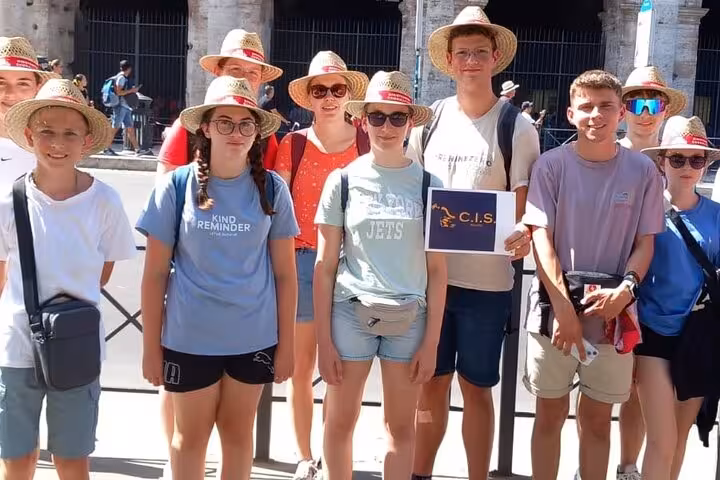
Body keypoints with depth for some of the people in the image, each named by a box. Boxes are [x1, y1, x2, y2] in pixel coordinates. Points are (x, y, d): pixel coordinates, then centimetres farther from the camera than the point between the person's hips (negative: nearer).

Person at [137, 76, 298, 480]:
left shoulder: (272, 189, -3)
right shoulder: (177, 186, -6)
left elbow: (285, 273, 1)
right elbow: (156, 273, -3)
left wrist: (286, 344, 0)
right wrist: (151, 346, -2)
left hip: (254, 337, 1)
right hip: (189, 337, -1)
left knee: (238, 432, 17)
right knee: (191, 435, 15)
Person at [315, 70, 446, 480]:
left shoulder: (428, 185, 2)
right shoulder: (343, 180, 0)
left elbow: (437, 270, 3)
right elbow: (325, 266, 2)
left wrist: (431, 340, -1)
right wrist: (324, 339, -2)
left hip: (410, 317, 1)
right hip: (350, 312, 0)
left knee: (402, 427, 12)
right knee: (340, 423, 9)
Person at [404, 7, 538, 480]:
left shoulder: (516, 127, -3)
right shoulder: (430, 119, 6)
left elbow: (526, 205, -3)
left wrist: (522, 236, -25)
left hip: (486, 280, -3)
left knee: (476, 387, 9)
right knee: (430, 384, 13)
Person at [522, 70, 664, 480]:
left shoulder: (643, 170, 1)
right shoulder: (552, 164, -3)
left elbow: (645, 243, 5)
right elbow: (541, 238, -6)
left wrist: (624, 291, -13)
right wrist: (563, 307, -13)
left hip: (614, 310, 1)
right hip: (555, 305, -1)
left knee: (598, 418, 12)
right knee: (551, 413, 9)